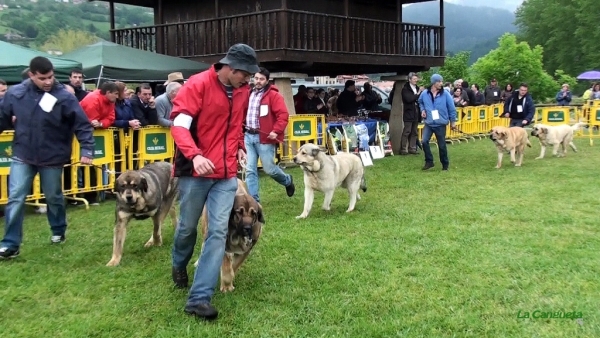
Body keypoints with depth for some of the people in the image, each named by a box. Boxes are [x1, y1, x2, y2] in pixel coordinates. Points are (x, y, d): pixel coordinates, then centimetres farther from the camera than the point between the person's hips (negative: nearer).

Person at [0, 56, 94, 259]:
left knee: (54, 198, 15)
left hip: (52, 158, -1)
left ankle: (58, 232, 38)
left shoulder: (64, 97, -13)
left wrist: (87, 150, -19)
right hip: (22, 156, 1)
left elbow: (83, 125, -11)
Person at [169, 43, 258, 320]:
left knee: (218, 232, -5)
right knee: (188, 226, 11)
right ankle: (179, 266, 45)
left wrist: (240, 147, 10)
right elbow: (179, 123, -20)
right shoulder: (198, 85, -13)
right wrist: (194, 155, -34)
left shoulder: (242, 90, 7)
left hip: (227, 173, 5)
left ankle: (199, 297, -2)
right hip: (195, 170, -4)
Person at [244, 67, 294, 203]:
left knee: (269, 169, 2)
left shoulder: (273, 95, -7)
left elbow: (283, 115, -13)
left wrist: (276, 131, -21)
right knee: (250, 169, 1)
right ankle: (253, 199, 8)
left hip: (265, 137, -5)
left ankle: (287, 181, 33)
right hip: (248, 136, 5)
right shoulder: (249, 94, 12)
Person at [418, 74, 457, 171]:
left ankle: (445, 164, 21)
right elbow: (420, 102, 22)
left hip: (441, 124, -1)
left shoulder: (445, 94, -6)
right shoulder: (424, 93, -1)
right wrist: (423, 110, 4)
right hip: (428, 123, 1)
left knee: (442, 145, 4)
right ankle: (429, 161, 0)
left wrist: (452, 121, 5)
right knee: (425, 141, -16)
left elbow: (451, 108, 2)